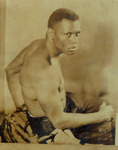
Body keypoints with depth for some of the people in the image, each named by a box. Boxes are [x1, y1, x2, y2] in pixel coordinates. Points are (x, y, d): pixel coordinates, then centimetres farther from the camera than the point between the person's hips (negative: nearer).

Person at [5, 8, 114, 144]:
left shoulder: (38, 44, -9)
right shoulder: (42, 71, -38)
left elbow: (11, 70, 8)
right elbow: (59, 120, -33)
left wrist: (20, 105, 12)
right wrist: (101, 116, -23)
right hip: (45, 127, -9)